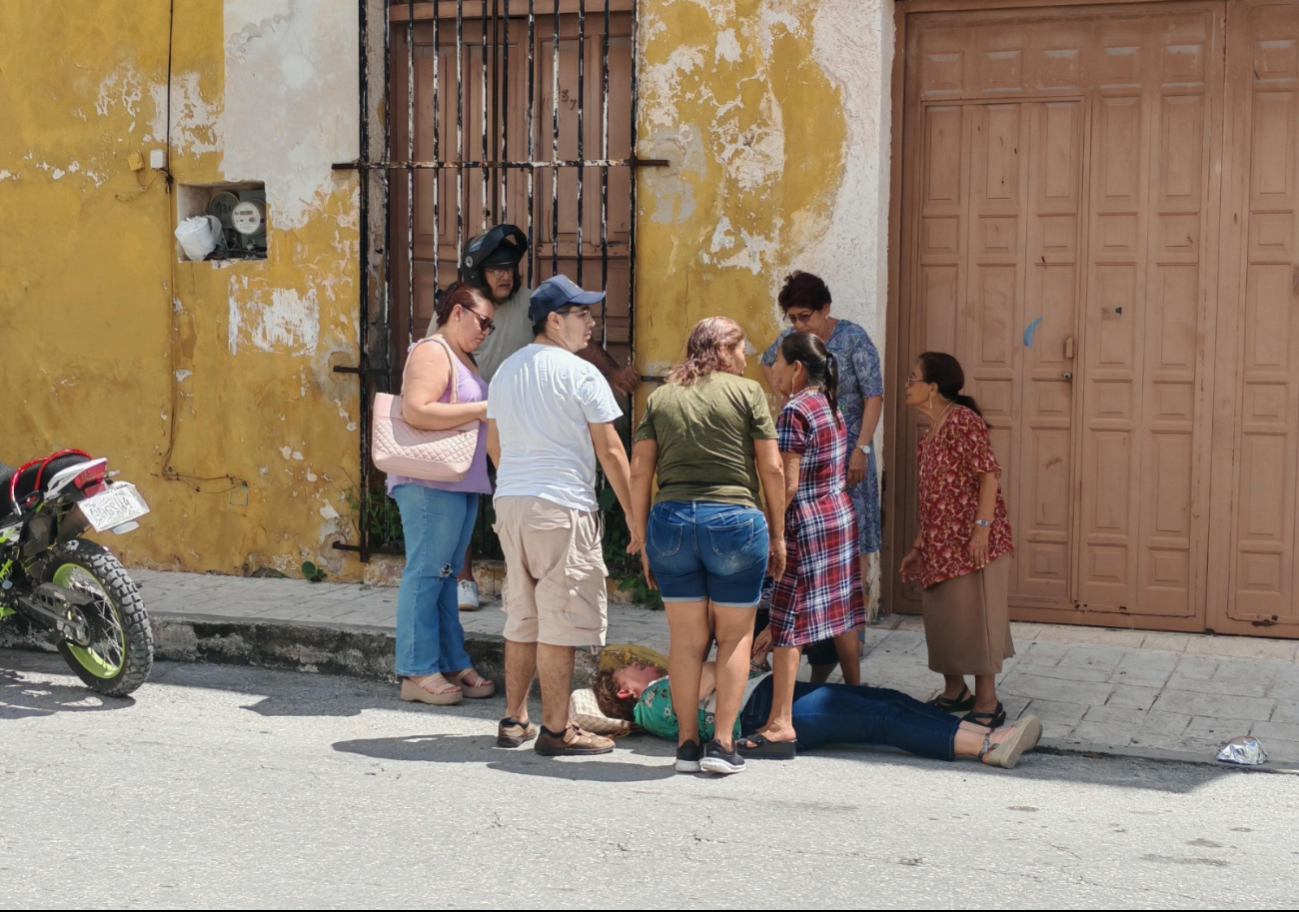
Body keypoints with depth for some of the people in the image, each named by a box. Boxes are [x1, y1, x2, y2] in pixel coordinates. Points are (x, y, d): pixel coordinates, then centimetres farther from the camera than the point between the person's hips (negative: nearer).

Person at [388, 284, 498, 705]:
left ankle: (453, 665, 15)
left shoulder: (462, 357, 21)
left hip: (460, 485, 10)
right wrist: (482, 409, -19)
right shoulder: (432, 352, -10)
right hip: (430, 484, -10)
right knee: (426, 572, -8)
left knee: (445, 575, 11)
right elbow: (417, 410, -24)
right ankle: (417, 672, -5)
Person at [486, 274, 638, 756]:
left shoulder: (506, 370, 13)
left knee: (522, 620, 16)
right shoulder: (580, 374, -9)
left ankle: (514, 721, 22)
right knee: (559, 624, -2)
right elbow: (610, 452, -8)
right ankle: (555, 730, 2)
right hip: (562, 506, -8)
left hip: (510, 501, 8)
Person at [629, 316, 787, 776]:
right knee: (735, 636, 9)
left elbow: (639, 472, 7)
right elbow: (771, 468, 0)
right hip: (734, 518, -3)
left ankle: (687, 742, 12)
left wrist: (643, 539, 12)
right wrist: (777, 533, 8)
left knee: (686, 638, 10)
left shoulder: (660, 398, 11)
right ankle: (723, 742, 4)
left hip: (671, 519, 3)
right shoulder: (747, 392, 3)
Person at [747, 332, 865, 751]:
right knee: (840, 616, 16)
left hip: (808, 524, -9)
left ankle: (781, 722, -9)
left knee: (787, 622, -8)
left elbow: (789, 484, -18)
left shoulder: (794, 412, -15)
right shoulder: (831, 407, 12)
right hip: (841, 515, 9)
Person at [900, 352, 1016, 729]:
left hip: (971, 541, -9)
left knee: (974, 616, -5)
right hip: (941, 543, 9)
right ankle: (954, 691, 27)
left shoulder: (962, 420, -12)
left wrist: (982, 527, -26)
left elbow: (989, 474, -18)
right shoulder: (931, 433, 16)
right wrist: (918, 546, 21)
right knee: (940, 615, 13)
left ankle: (987, 703, 1)